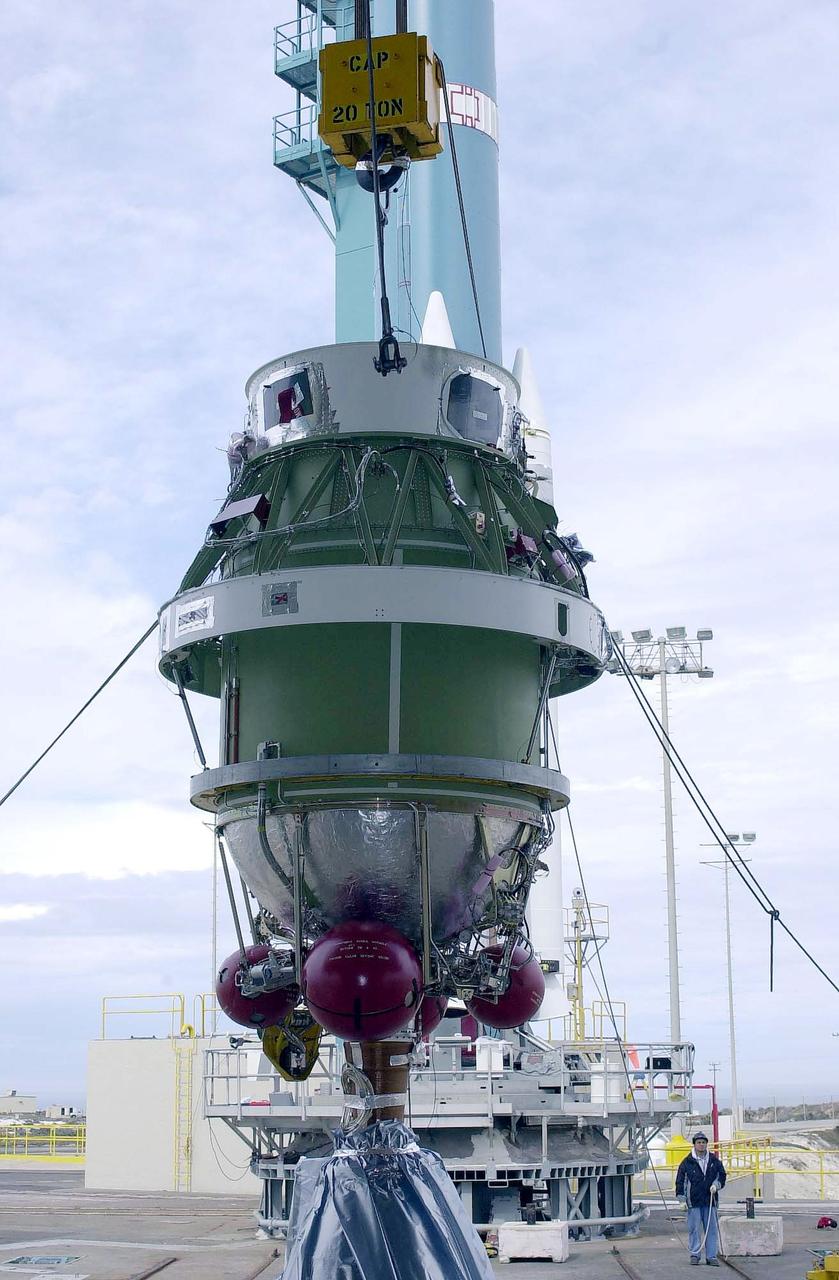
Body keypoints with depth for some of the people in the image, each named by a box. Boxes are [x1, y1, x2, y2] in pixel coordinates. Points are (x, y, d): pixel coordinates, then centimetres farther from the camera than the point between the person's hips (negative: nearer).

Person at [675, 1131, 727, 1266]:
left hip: (710, 1200, 2)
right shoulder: (687, 1162, 1)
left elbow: (722, 1175, 19)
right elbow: (680, 1180, 1)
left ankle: (711, 1256, 9)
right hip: (693, 1201, -2)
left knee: (711, 1229, 3)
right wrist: (682, 1198, -5)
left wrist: (717, 1185, 0)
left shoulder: (714, 1160, 8)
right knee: (694, 1229, 1)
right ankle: (695, 1255, 10)